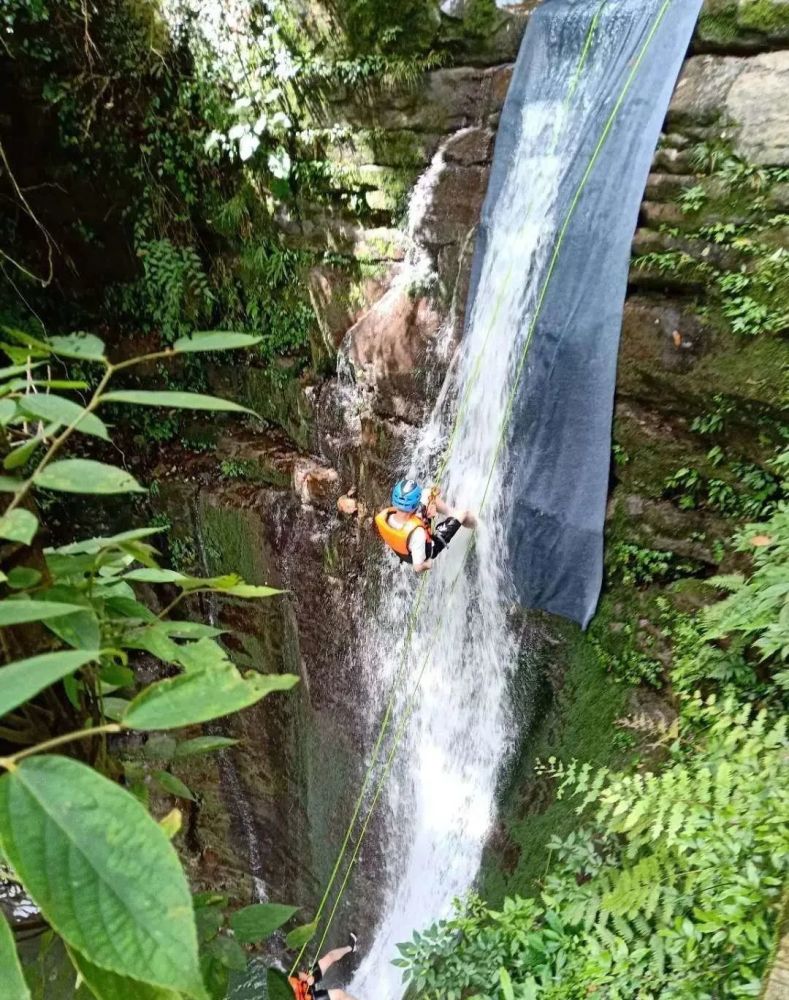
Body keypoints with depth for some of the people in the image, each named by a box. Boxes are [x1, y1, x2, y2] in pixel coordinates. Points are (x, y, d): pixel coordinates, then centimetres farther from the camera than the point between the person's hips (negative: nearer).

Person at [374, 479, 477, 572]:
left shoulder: (382, 516, -32)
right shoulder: (417, 533, -47)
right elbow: (418, 567, -36)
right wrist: (428, 564, -14)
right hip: (427, 551, -5)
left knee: (429, 493, 5)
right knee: (463, 513, 5)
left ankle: (451, 512, 34)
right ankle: (473, 523, 43)